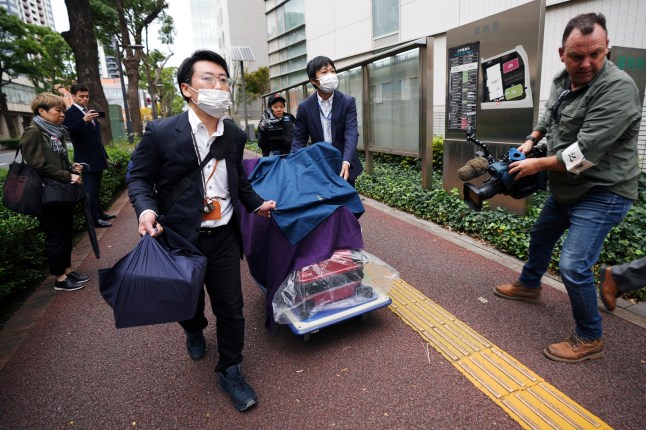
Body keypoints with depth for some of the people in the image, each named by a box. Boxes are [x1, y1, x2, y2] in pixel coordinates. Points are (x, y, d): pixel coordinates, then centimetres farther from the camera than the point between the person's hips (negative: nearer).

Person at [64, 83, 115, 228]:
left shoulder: (90, 112, 17)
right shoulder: (70, 113, -8)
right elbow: (69, 131, -25)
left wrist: (104, 154, 19)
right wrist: (84, 120, -41)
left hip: (97, 158, 8)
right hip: (86, 160, -8)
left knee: (96, 189, 15)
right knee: (91, 190, -7)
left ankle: (99, 213, 23)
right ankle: (95, 219, -4)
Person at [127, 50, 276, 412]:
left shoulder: (235, 134, 0)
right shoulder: (161, 133, -13)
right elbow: (140, 178, -4)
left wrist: (256, 203, 14)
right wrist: (146, 209, -22)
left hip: (223, 237, 2)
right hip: (180, 237, -2)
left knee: (231, 308, 7)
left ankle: (230, 371, 30)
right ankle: (195, 332, 58)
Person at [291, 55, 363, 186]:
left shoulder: (348, 102, -7)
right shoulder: (304, 107, -4)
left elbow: (351, 133, -17)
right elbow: (299, 139, 0)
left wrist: (346, 163, -34)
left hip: (343, 165, 0)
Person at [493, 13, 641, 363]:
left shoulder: (617, 88, -25)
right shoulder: (562, 81, 2)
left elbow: (584, 152, -30)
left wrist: (537, 164, -18)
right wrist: (531, 140, 8)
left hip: (602, 193, -9)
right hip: (565, 188, 9)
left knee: (573, 266, -14)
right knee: (540, 236, 24)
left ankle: (589, 339, 8)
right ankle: (529, 285, 50)